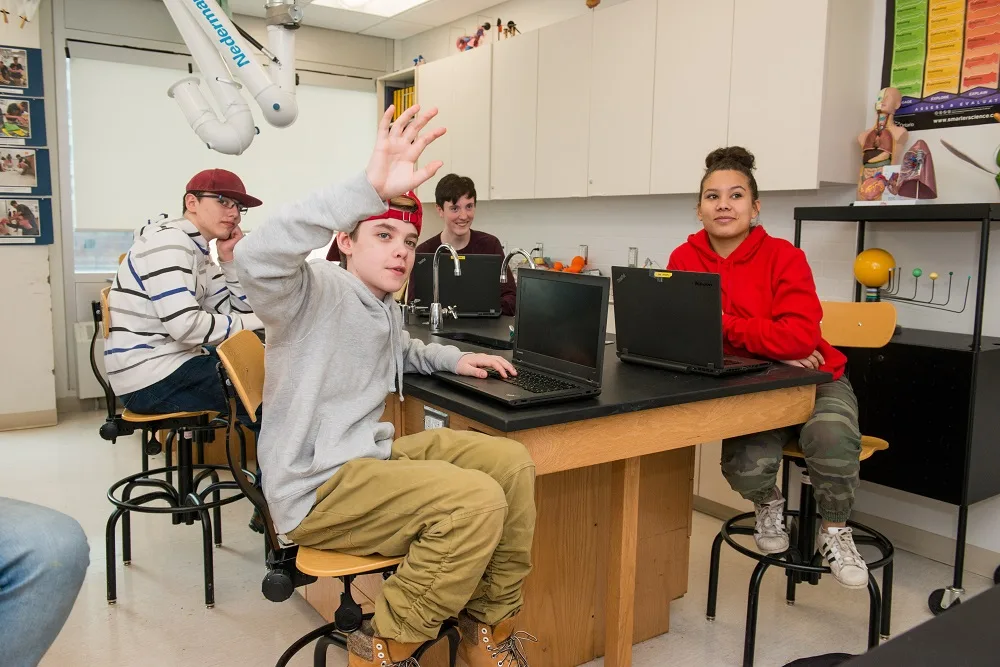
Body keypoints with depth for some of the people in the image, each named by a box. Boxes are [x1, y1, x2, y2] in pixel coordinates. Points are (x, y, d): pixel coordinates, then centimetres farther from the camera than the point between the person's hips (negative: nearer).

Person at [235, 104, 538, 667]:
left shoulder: (385, 309, 14)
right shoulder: (315, 291, -13)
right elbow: (257, 259, -37)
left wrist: (454, 359, 16)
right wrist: (369, 189, -46)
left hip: (371, 453, 9)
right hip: (315, 488, -9)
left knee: (512, 462, -2)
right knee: (477, 502, -25)